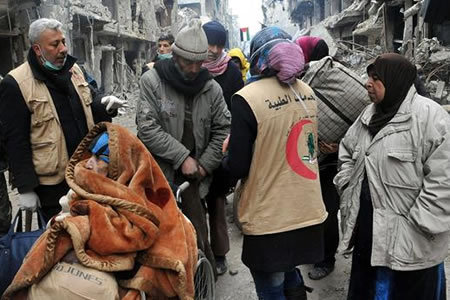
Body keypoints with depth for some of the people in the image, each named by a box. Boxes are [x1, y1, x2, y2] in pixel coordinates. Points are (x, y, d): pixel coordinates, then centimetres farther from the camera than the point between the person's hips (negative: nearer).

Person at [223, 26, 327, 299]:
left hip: (269, 219, -6)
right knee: (289, 275, 27)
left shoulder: (247, 99, -18)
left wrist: (227, 159, 7)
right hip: (309, 213, 6)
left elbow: (238, 168, -16)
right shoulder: (307, 93, 3)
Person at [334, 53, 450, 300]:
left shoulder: (429, 115, -17)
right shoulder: (370, 114, 9)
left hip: (410, 242, -7)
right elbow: (347, 150, 23)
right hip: (368, 228, 8)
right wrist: (348, 186, 10)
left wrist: (419, 225, -18)